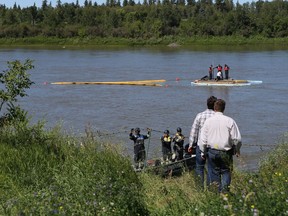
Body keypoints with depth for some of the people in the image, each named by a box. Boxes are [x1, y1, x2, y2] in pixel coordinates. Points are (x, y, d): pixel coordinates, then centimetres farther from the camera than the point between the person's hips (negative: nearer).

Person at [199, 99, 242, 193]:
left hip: (212, 151, 1)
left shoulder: (208, 121, -3)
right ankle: (224, 191, -2)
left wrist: (203, 152, 12)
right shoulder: (229, 121, -7)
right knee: (226, 172, 10)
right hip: (226, 152, -1)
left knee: (214, 173, 11)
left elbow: (203, 139, 0)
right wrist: (237, 150, 11)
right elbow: (237, 138, -5)